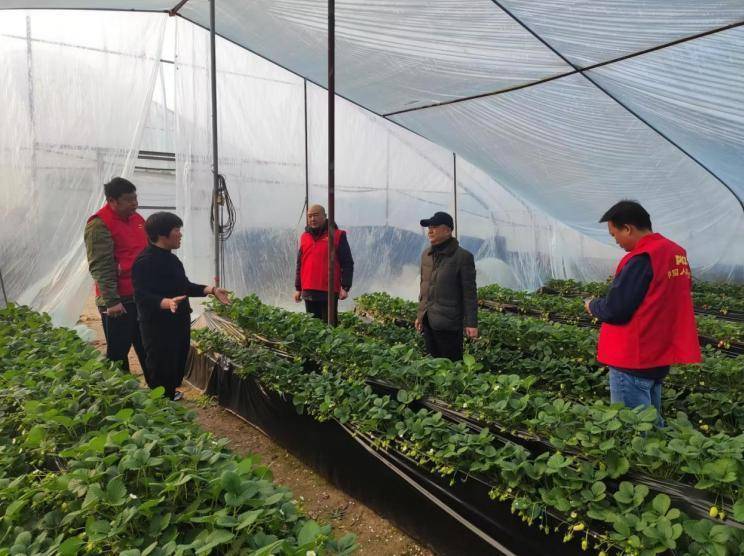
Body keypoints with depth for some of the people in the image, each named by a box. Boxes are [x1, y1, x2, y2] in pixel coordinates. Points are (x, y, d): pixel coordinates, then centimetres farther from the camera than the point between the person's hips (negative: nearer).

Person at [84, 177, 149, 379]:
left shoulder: (136, 218, 11)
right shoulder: (99, 225, -13)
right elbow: (100, 267, -18)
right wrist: (111, 301, -21)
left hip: (142, 295, 8)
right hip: (118, 301, -8)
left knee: (147, 349, 16)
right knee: (118, 352, 5)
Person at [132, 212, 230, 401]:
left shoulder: (170, 258, 13)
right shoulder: (145, 261, -18)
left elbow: (184, 286, 19)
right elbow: (142, 296, -27)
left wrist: (212, 290, 11)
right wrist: (167, 302, -42)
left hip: (179, 322, 10)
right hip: (158, 327, -9)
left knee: (178, 366, 20)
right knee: (162, 371, -1)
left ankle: (170, 395, 39)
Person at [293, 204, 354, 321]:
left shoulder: (338, 236, -1)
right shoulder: (304, 237, 14)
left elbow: (347, 264, -4)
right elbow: (299, 265, 18)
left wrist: (345, 287, -11)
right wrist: (298, 288, 15)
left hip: (329, 293, -4)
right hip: (308, 293, 5)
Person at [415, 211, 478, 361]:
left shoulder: (462, 256, -9)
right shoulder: (426, 254, 9)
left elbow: (469, 293, -9)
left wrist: (471, 323, -11)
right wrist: (420, 315, 18)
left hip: (448, 322, -6)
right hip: (428, 321, 6)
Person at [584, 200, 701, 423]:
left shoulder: (641, 259, -20)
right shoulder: (677, 252, 7)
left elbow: (614, 310, -22)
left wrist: (592, 306, -1)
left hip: (633, 361, -9)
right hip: (661, 355, 9)